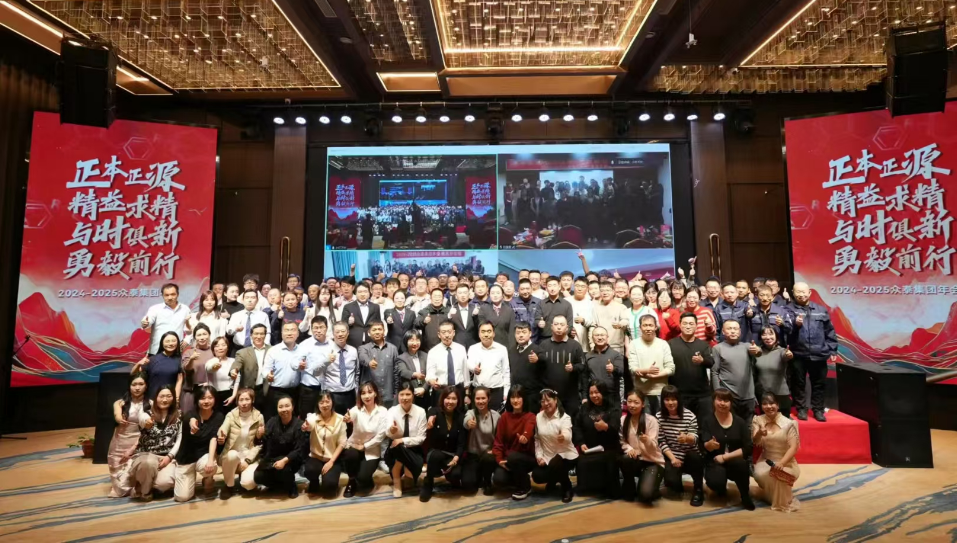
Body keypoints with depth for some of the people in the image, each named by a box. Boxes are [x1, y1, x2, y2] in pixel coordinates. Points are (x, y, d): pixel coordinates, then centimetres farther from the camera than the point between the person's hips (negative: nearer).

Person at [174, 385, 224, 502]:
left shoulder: (218, 416, -10)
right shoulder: (191, 415, -13)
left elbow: (214, 438, -22)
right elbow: (190, 420, -38)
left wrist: (211, 459, -38)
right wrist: (192, 422, -65)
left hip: (204, 453, 0)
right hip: (186, 458, 0)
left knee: (208, 467, -35)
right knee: (182, 496, -6)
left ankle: (208, 480, 3)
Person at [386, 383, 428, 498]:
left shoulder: (420, 412, -9)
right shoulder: (392, 411, -10)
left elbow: (421, 438, -8)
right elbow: (388, 434, -28)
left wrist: (403, 440, -23)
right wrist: (391, 430, -53)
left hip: (413, 451, 0)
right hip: (395, 451, 0)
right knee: (398, 448, -34)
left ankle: (409, 477, 6)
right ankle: (396, 480, -7)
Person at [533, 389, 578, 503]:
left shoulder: (564, 417, -16)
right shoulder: (538, 417, -2)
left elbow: (568, 436, -35)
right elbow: (537, 439, 7)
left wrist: (563, 437, -60)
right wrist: (539, 456, -5)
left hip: (566, 455, -5)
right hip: (547, 456, 5)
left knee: (555, 465, -35)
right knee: (537, 476, -15)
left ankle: (567, 489, -5)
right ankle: (553, 479, 23)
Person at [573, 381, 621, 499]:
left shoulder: (614, 408, 0)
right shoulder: (585, 408, 15)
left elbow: (616, 428, -16)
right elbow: (577, 427, 10)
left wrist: (606, 427, -38)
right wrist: (581, 443, -6)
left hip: (609, 449, -3)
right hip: (589, 449, 3)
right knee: (582, 463, -23)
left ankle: (609, 489, -5)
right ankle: (590, 487, 9)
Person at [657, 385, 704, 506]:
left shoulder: (690, 415, -9)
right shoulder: (659, 417, -5)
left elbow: (694, 439, -15)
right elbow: (661, 442, -4)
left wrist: (687, 438, -39)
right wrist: (673, 458, -15)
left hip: (690, 457, 0)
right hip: (671, 456, 0)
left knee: (694, 456, -36)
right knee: (671, 481, -25)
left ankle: (698, 489, -8)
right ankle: (678, 487, 17)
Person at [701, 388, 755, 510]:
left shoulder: (739, 421, 0)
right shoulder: (707, 422, -3)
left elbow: (747, 448, -7)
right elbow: (705, 446, -15)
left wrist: (725, 457, -17)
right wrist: (710, 445, -40)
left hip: (736, 461, 0)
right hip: (715, 462, 0)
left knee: (740, 463, -36)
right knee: (716, 482, -32)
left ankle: (745, 497, -8)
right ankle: (721, 489, 9)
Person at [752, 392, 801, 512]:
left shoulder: (788, 423, -8)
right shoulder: (758, 420, -1)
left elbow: (793, 447, -13)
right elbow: (755, 442, -11)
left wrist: (782, 463, -29)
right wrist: (759, 434, -36)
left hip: (786, 462, -2)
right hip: (765, 460, 2)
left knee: (778, 473, -34)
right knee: (759, 475, -29)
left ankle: (783, 502, -6)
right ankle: (772, 496, 5)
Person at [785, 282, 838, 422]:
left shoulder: (821, 310, 11)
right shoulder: (788, 309, 0)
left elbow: (830, 332, 12)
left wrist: (832, 350, 8)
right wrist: (795, 324, -34)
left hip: (818, 355, 3)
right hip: (798, 354, -2)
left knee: (819, 384, 11)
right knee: (799, 383, 8)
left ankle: (818, 409, 23)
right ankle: (801, 409, 20)